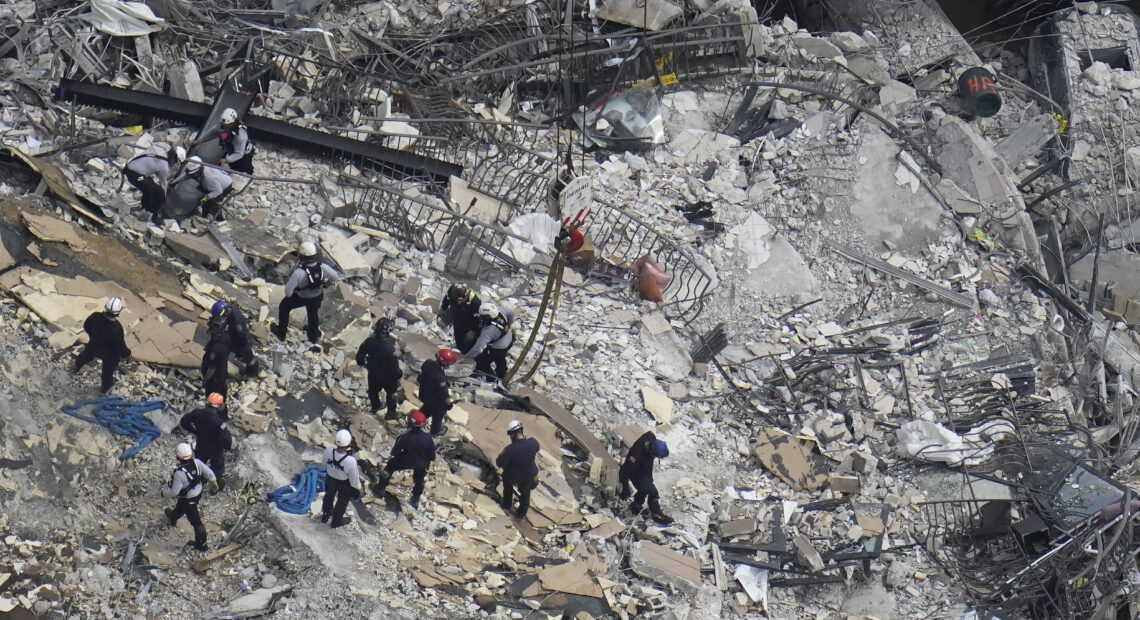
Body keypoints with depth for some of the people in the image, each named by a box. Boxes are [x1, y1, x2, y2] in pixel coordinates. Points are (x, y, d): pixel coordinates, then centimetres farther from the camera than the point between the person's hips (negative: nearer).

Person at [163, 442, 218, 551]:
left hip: (188, 500, -7)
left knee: (195, 521, 9)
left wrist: (165, 494, -3)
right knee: (180, 507, 37)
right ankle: (173, 518, 67)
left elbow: (174, 492, -26)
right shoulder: (197, 463, -23)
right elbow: (210, 474, -12)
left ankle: (201, 544, 25)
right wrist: (214, 485, 8)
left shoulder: (179, 473, -38)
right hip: (198, 492, 7)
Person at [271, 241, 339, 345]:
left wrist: (288, 295, -10)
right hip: (318, 296, 4)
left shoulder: (299, 272, -40)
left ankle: (281, 332, 42)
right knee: (313, 312, 35)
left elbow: (288, 288, -35)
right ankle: (314, 336, 58)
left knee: (284, 306, 26)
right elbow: (335, 277, -14)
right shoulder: (322, 267, -28)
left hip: (302, 297, -4)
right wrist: (325, 284, 6)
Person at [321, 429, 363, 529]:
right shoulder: (351, 461, -43)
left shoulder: (328, 451, -34)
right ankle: (336, 521, 55)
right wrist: (359, 487, -3)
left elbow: (325, 463, -8)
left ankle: (325, 515, 62)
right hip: (344, 483, -3)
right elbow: (354, 479, -25)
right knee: (342, 502, 28)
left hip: (330, 478, 3)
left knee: (329, 496, 34)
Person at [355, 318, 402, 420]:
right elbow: (393, 363, -28)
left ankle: (375, 407, 57)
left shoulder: (369, 341, -25)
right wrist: (398, 373, -7)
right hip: (387, 376, -4)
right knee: (391, 392, 24)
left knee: (373, 390, 32)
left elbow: (360, 354, -9)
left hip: (373, 373, 4)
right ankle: (391, 413, 42)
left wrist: (361, 362, 14)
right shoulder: (390, 347, -40)